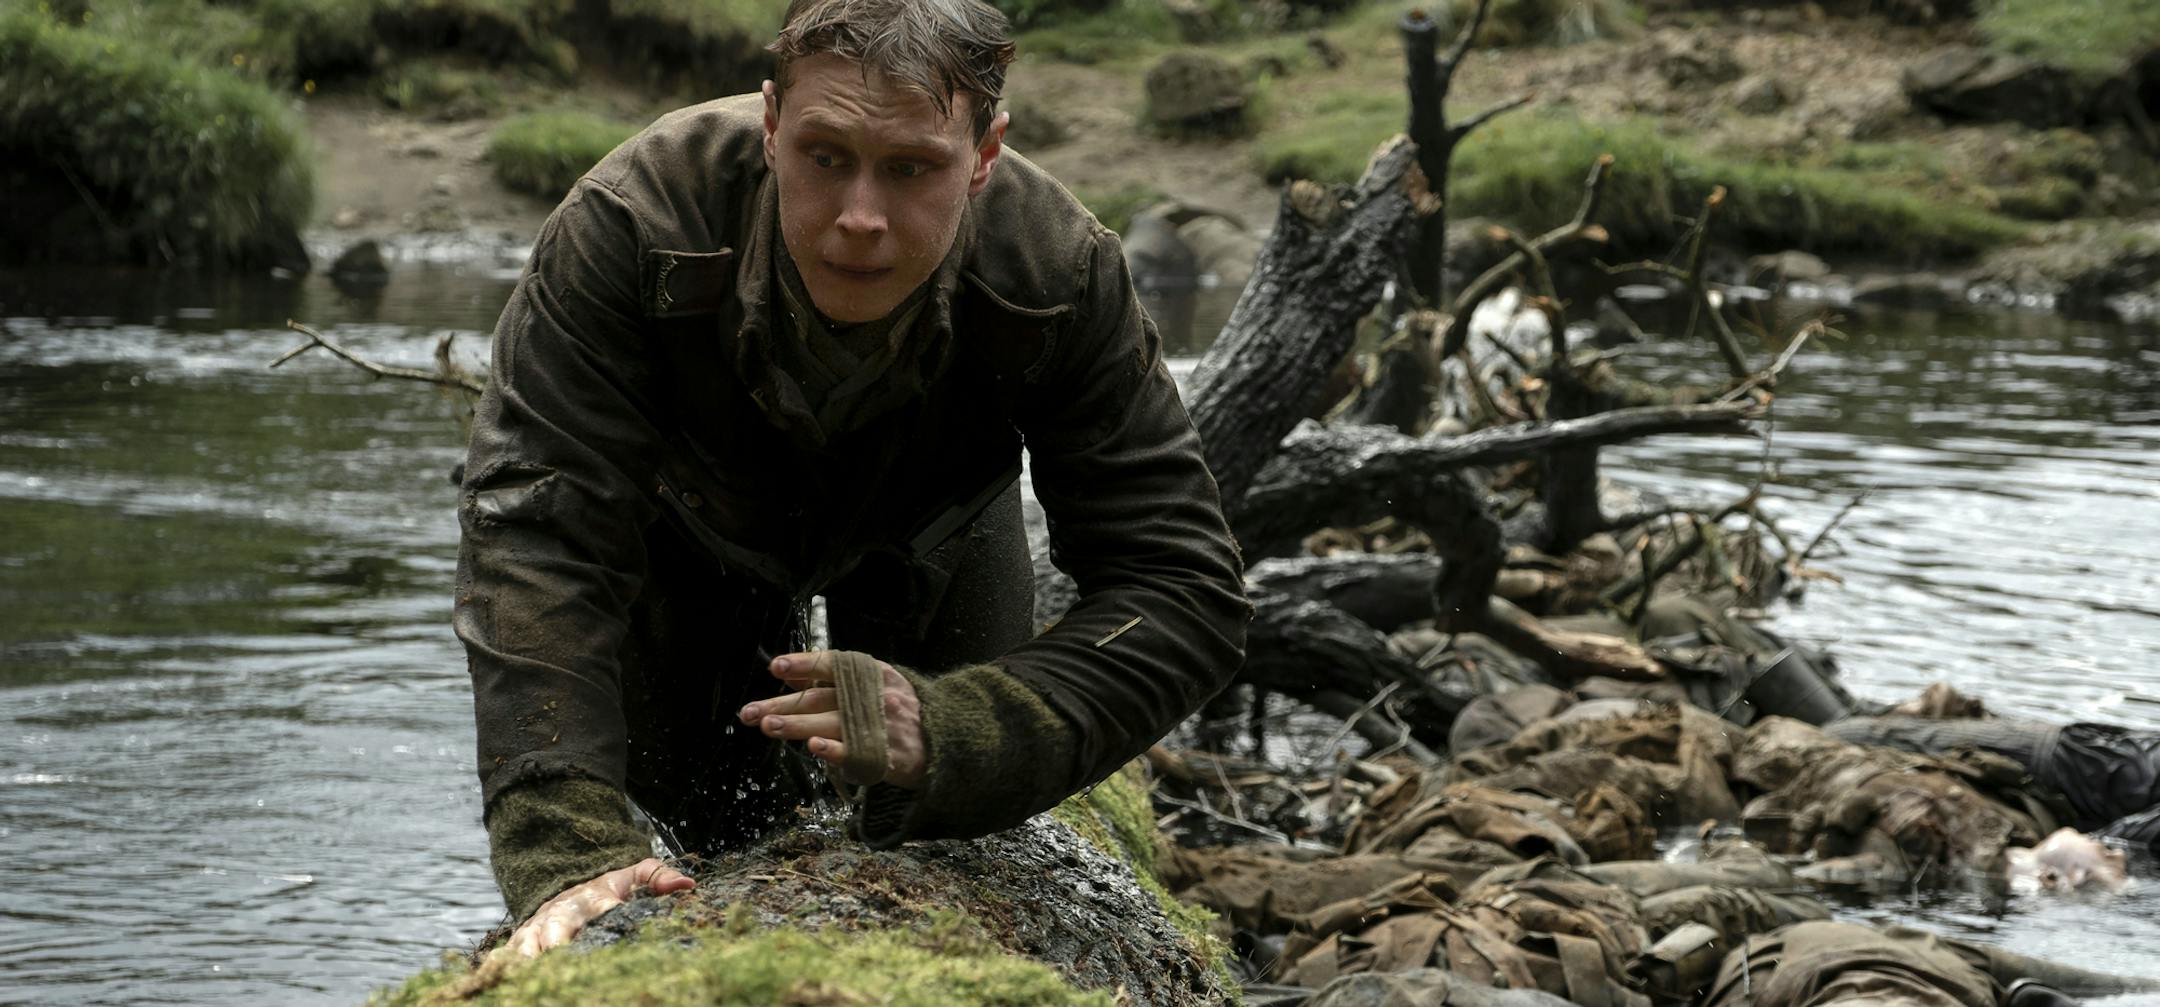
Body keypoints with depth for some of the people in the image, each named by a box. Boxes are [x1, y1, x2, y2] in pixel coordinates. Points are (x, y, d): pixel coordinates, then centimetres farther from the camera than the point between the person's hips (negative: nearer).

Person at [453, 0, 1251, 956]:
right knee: (713, 833, 3)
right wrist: (565, 849, -58)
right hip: (694, 514, 0)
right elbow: (535, 528, -46)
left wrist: (954, 728, -54)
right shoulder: (632, 223, -43)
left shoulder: (1063, 278, -39)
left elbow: (1186, 590, -37)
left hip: (927, 528, 1)